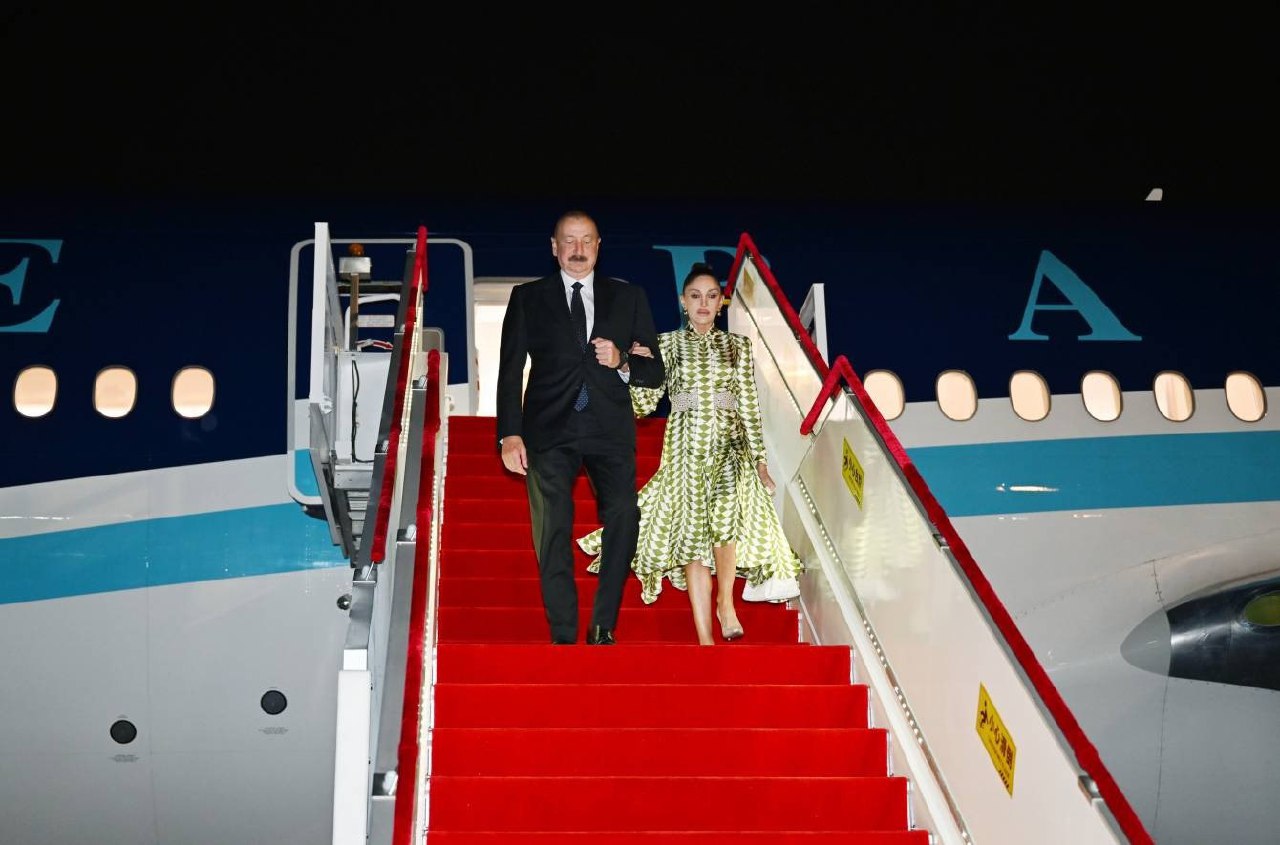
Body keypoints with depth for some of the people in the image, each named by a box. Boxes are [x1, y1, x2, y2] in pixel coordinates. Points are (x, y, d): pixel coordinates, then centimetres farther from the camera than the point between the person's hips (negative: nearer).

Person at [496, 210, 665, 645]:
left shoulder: (629, 298, 14)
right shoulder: (528, 298, 12)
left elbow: (655, 372, 13)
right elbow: (510, 371, 7)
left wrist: (622, 363, -8)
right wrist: (510, 434, -4)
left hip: (610, 429, 0)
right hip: (549, 430, 0)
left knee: (624, 516, -18)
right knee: (553, 533, -4)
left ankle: (603, 627, -8)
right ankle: (563, 637, 4)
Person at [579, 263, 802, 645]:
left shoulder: (737, 345, 11)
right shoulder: (667, 344, 8)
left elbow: (750, 406, 8)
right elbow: (643, 404, 4)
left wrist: (759, 459, 2)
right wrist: (638, 366, -12)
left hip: (730, 445, 0)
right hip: (686, 447, 0)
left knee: (725, 514, -28)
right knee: (692, 533, -5)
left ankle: (726, 601, -7)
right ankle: (705, 639, -3)